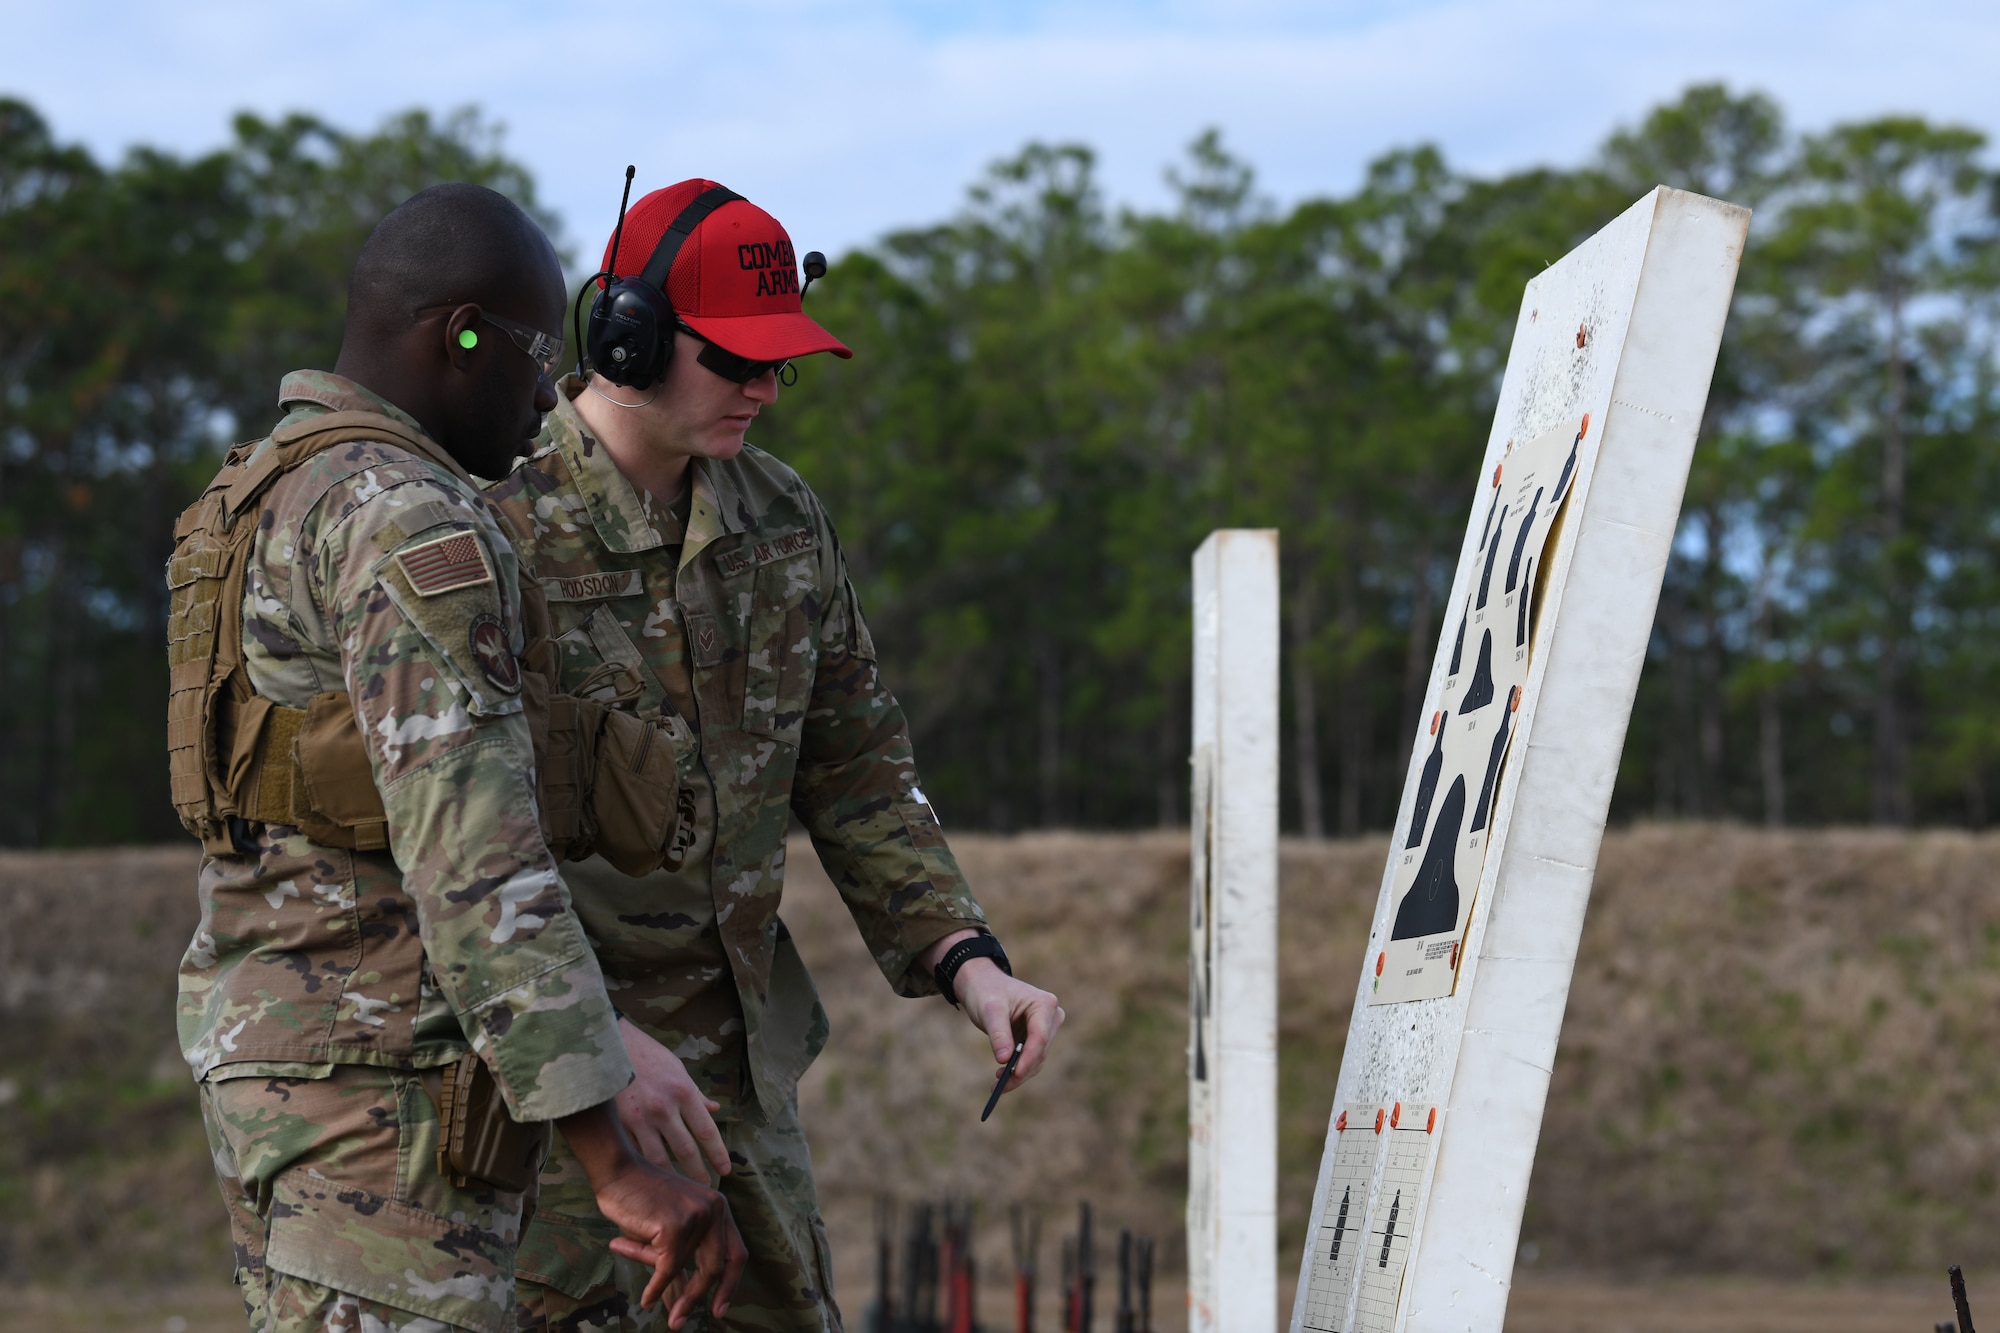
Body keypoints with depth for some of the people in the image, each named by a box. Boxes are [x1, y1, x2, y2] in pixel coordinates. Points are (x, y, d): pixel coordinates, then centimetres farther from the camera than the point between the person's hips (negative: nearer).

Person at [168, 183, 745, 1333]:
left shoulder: (282, 506, 15)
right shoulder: (407, 525, -19)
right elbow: (474, 865, -27)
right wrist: (620, 1167, -31)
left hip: (283, 1049, 10)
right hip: (385, 1097, -10)